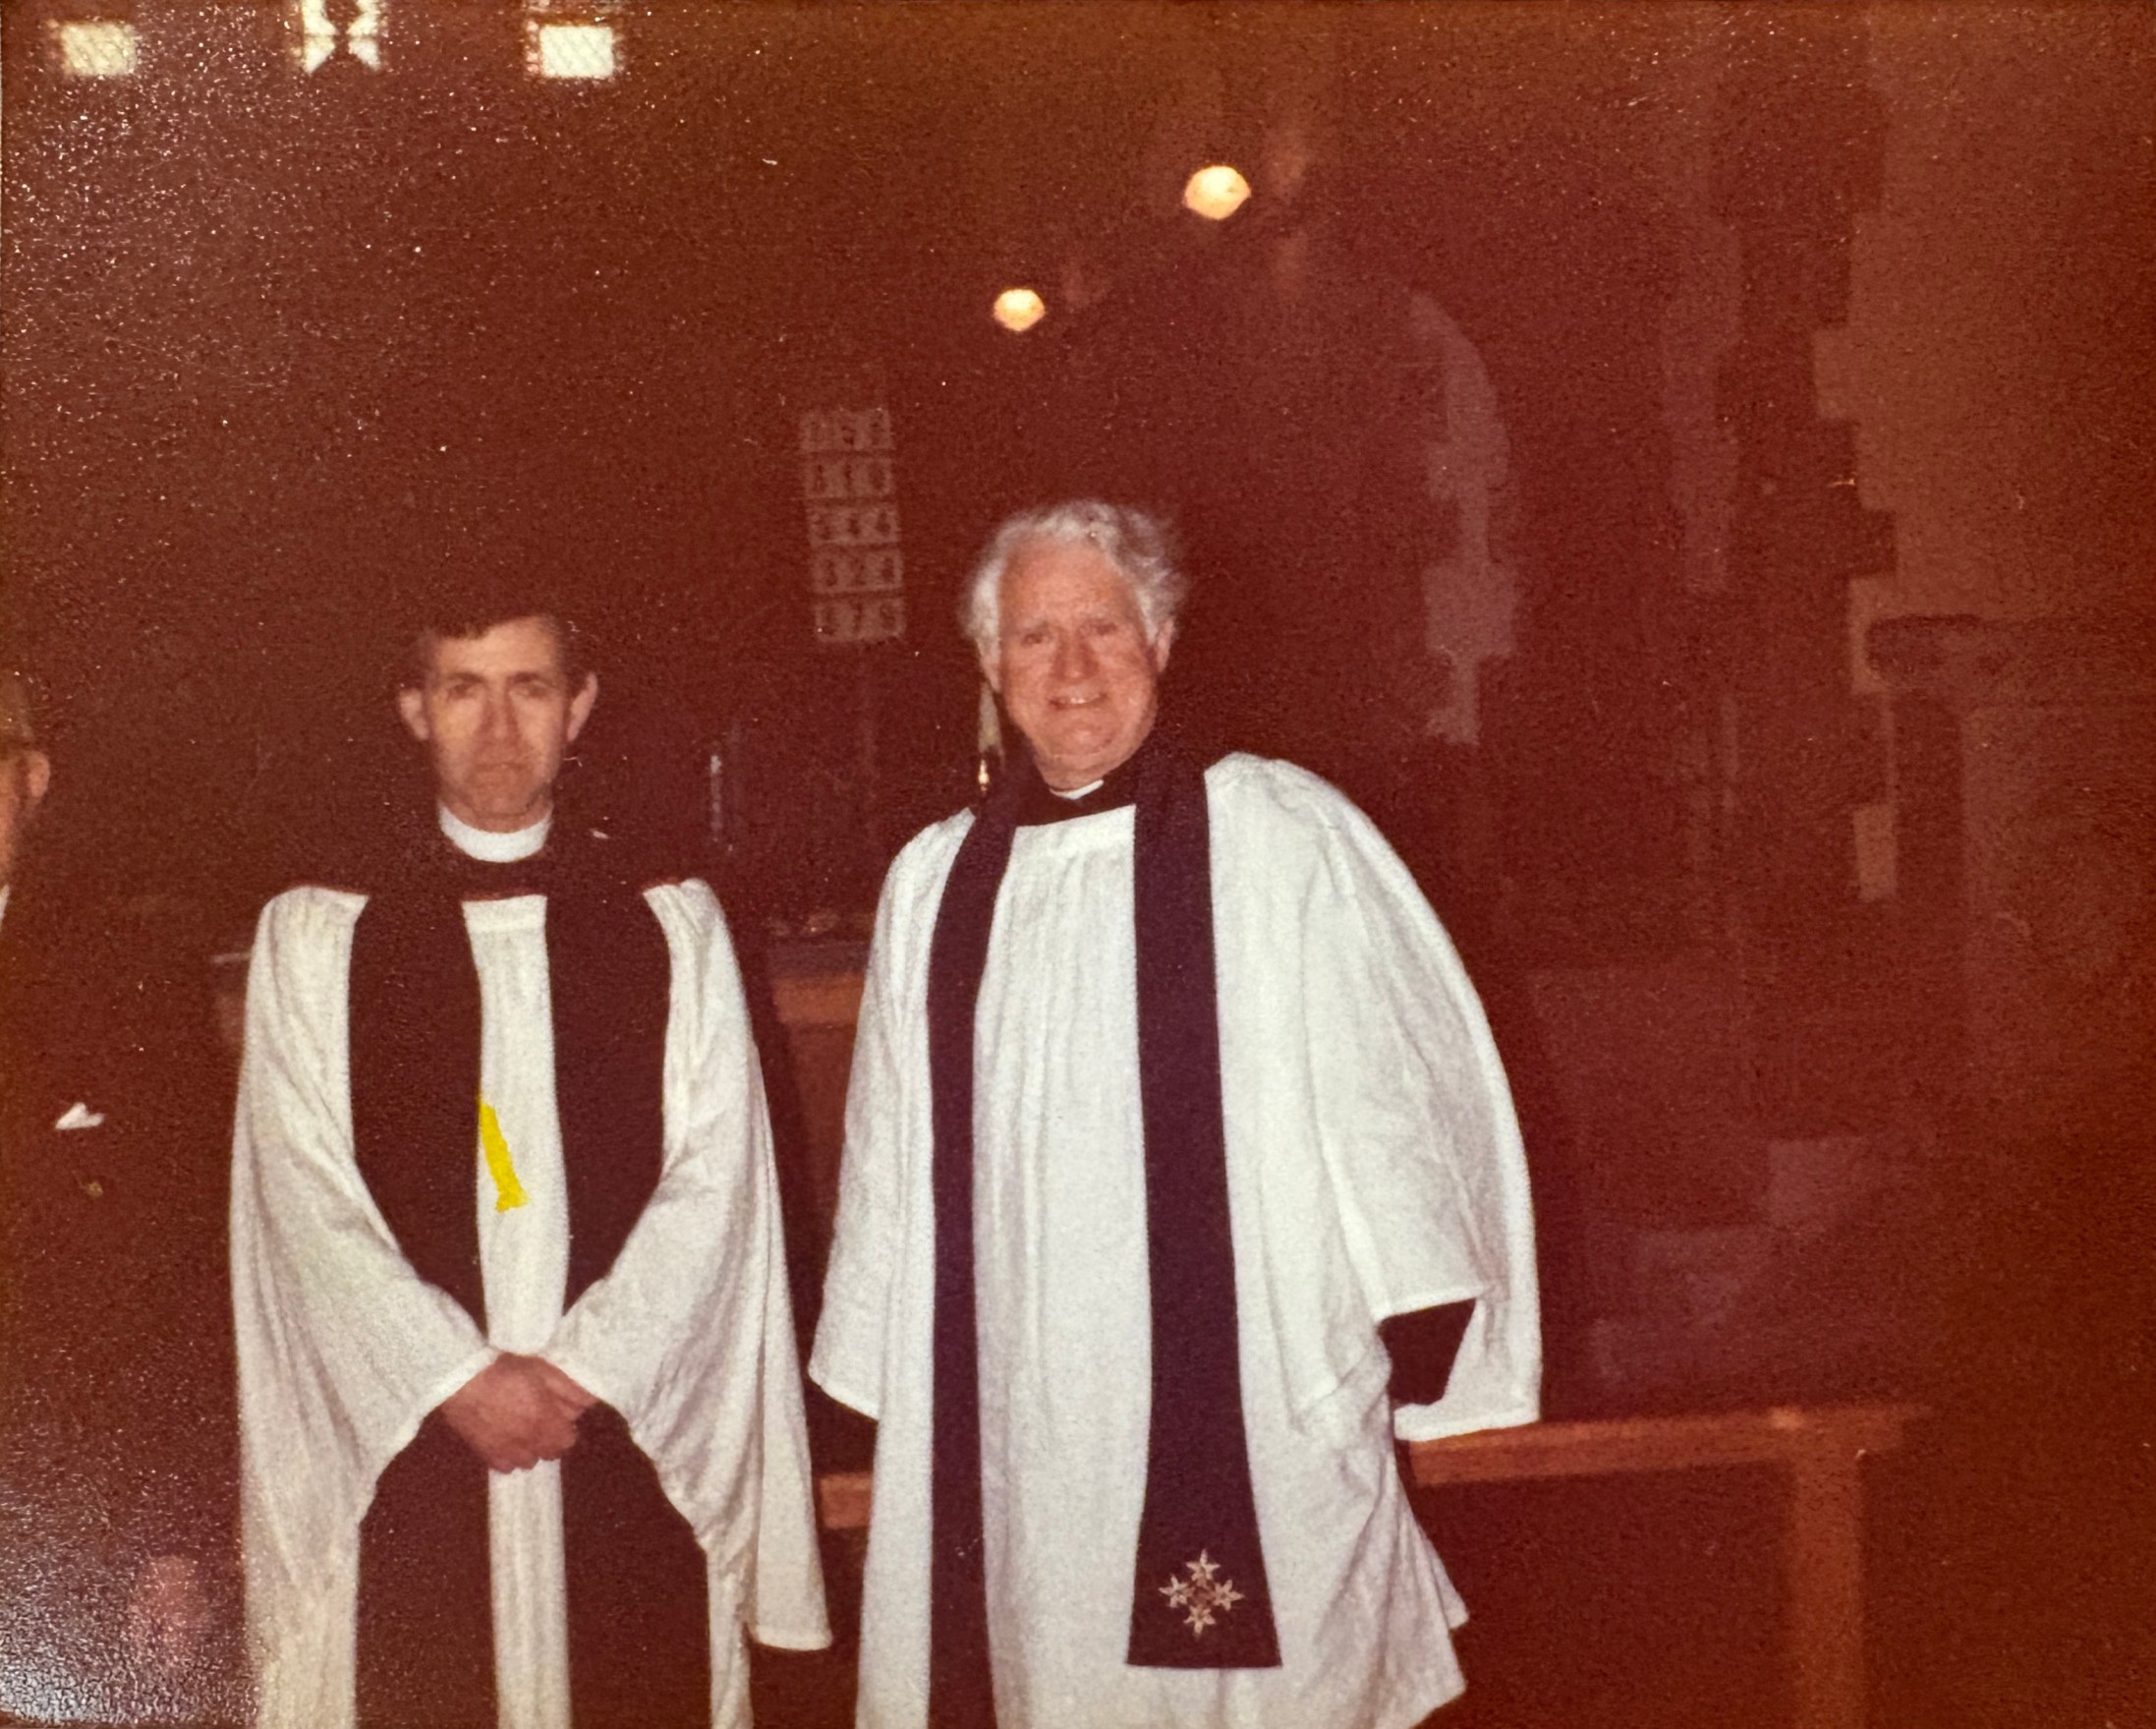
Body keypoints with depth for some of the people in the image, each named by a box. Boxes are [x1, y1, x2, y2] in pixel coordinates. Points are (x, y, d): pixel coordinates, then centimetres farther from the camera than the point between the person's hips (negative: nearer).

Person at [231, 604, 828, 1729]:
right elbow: (306, 1197, -2)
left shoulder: (673, 926, 7)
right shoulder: (314, 934, 5)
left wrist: (582, 1369, -8)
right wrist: (461, 1379, -9)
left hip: (630, 1435, 1)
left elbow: (712, 1181, 1)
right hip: (405, 1438, 0)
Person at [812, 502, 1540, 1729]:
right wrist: (892, 1382, 15)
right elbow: (896, 1157, 14)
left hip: (1253, 1413, -3)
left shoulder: (1281, 834, -5)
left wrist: (1411, 1343, -4)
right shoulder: (936, 883, 8)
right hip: (1019, 1432, 4)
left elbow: (1394, 1077, -3)